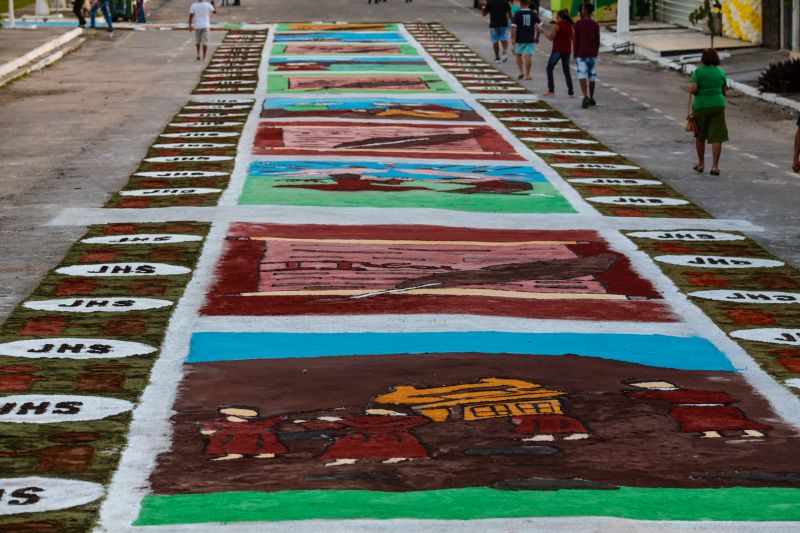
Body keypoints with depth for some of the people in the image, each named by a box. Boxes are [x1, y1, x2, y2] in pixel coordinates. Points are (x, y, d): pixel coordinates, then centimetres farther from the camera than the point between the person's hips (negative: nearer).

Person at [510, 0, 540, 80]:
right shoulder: (533, 14, 0)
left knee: (518, 54, 16)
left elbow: (513, 26, -11)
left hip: (519, 39, -1)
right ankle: (527, 74, 1)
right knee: (528, 56, 2)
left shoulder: (518, 14, -6)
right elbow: (539, 24, 2)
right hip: (530, 39, 1)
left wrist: (513, 38, -8)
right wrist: (537, 37, 12)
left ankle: (521, 71, 8)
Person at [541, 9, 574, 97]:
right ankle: (571, 92, 6)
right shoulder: (570, 25, 7)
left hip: (557, 50, -6)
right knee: (566, 71, 12)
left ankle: (551, 90, -2)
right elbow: (572, 37, 13)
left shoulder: (557, 25, -10)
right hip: (567, 51, 6)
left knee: (549, 69, 6)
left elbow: (551, 37, -12)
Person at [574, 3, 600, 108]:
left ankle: (586, 97, -26)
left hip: (581, 55, -3)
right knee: (591, 77, 13)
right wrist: (596, 54, 13)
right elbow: (597, 42, 1)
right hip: (592, 55, 3)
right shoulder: (595, 25, 0)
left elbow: (576, 40, -4)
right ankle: (591, 98, 21)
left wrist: (575, 55, 4)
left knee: (582, 77, -8)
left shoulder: (578, 24, -5)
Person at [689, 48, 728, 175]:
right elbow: (724, 91, 9)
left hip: (701, 106, -2)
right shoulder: (721, 72, 5)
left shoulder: (698, 71, -7)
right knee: (716, 137, 0)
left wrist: (690, 86, 6)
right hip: (718, 105, 2)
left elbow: (692, 89, -15)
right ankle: (715, 166, -4)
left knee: (700, 136, 16)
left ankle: (701, 164, 25)